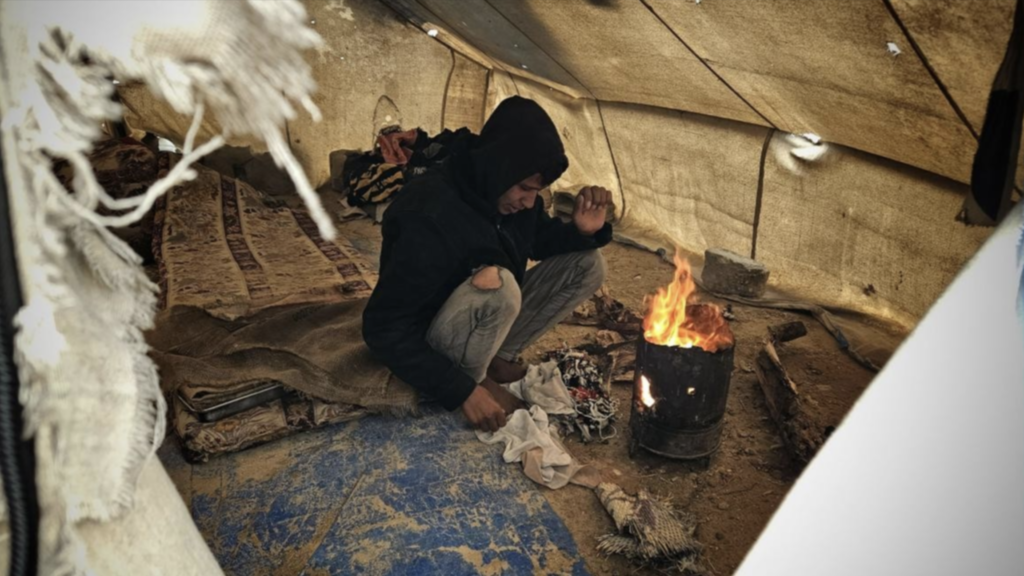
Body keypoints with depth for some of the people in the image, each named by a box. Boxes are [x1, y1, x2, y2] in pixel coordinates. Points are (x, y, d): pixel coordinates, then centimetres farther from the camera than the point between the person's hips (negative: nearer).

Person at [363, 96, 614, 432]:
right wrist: (463, 391, -30)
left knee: (586, 265, -3)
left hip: (485, 322, 8)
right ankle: (474, 378, -10)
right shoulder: (430, 219, -33)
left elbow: (543, 241, 9)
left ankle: (500, 357, 3)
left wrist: (582, 231, -15)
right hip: (432, 345, -8)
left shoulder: (508, 193, -10)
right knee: (497, 285, -38)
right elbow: (384, 329, -30)